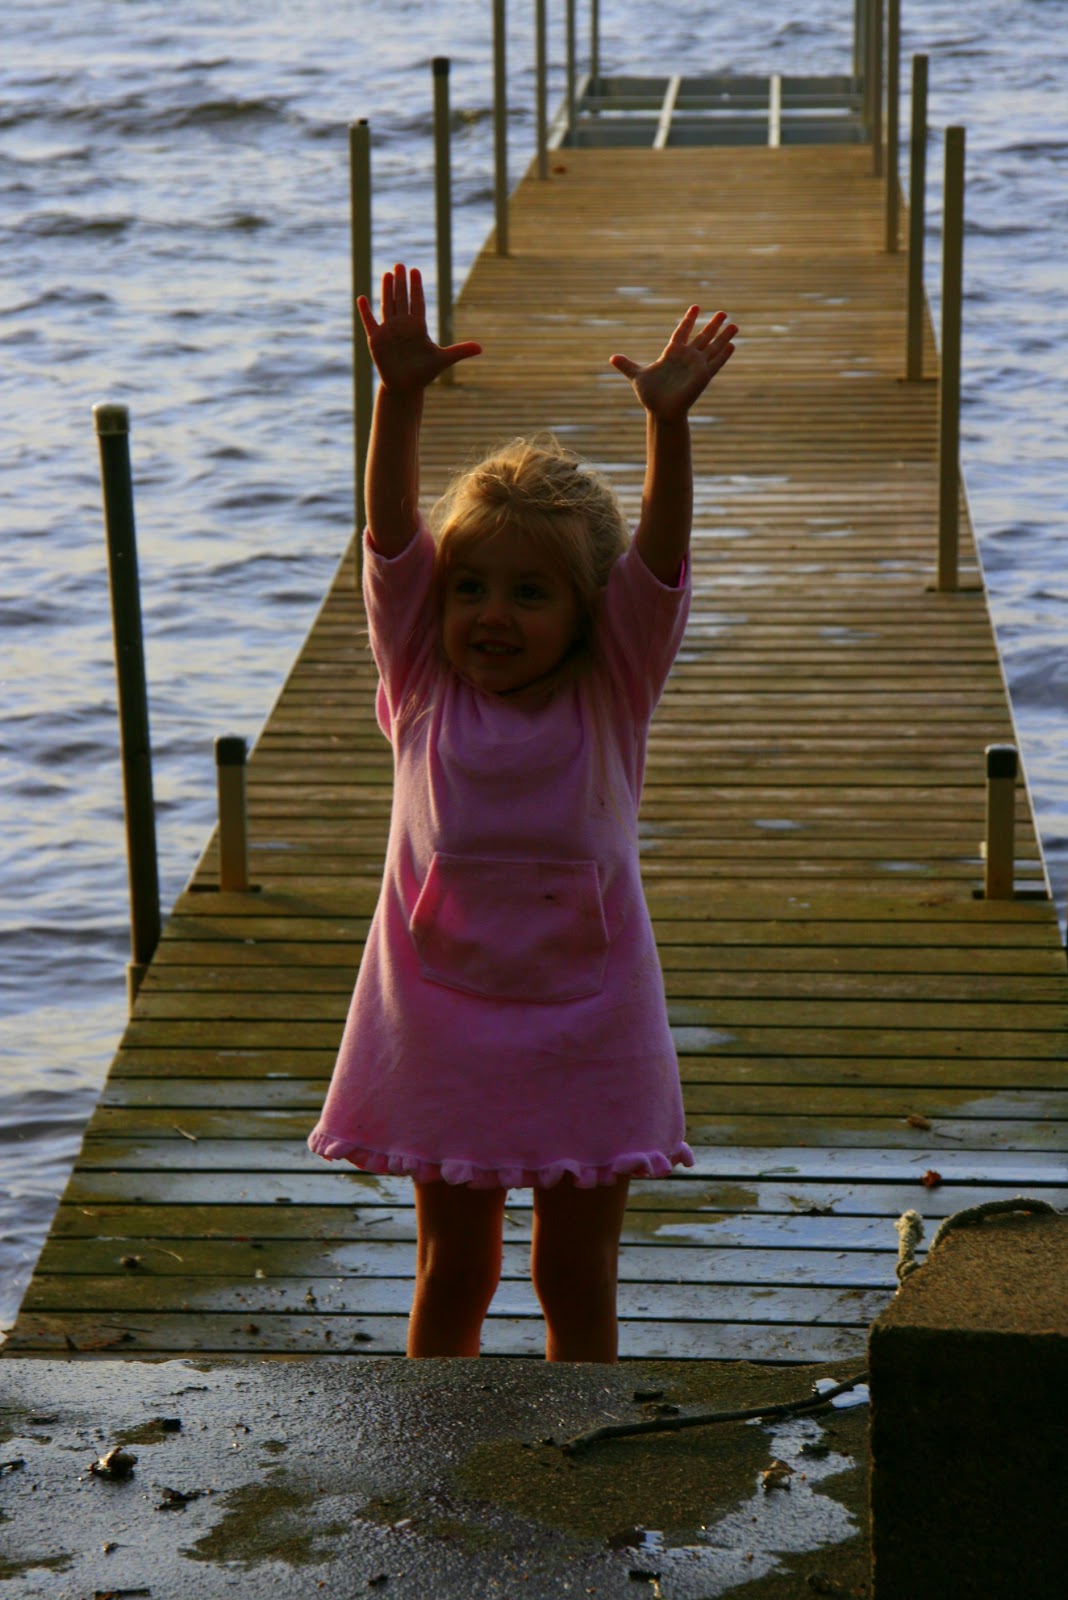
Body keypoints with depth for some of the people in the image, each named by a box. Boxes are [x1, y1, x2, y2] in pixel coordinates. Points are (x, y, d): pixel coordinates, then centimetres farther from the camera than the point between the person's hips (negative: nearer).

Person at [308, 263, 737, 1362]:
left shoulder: (609, 695, -4)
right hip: (444, 1024, 1)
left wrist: (666, 420, -31)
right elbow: (390, 537, -13)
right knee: (453, 1270, 13)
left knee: (577, 1272, 11)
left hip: (585, 1030, 0)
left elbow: (657, 557, -17)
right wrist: (401, 398, -26)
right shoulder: (424, 687, -3)